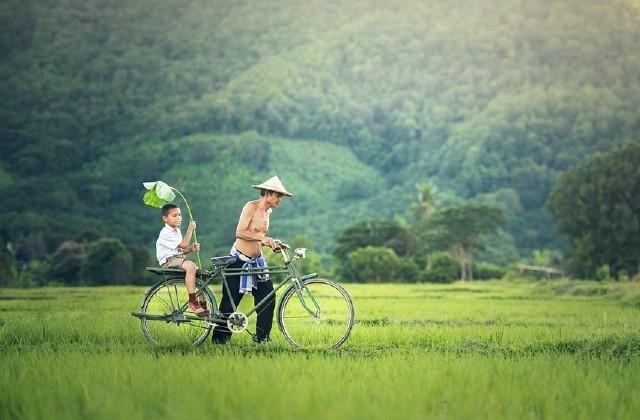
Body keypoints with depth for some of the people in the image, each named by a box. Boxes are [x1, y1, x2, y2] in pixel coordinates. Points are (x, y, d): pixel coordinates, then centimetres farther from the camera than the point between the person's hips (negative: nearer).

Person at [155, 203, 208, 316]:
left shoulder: (177, 231, 18)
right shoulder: (166, 233, -14)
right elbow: (183, 244, -21)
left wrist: (191, 248, 1)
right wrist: (190, 229, -13)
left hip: (178, 259, 10)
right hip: (168, 261, -10)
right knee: (191, 266, -34)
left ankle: (202, 302, 9)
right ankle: (192, 302, -34)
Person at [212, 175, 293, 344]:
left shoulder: (268, 211, 11)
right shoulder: (251, 206, -14)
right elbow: (240, 233, -24)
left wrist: (272, 244, 1)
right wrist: (262, 237, -33)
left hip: (257, 260, 7)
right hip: (239, 260, -7)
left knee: (268, 297, -3)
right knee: (230, 301, 0)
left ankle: (262, 336, 6)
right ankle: (219, 337, 11)